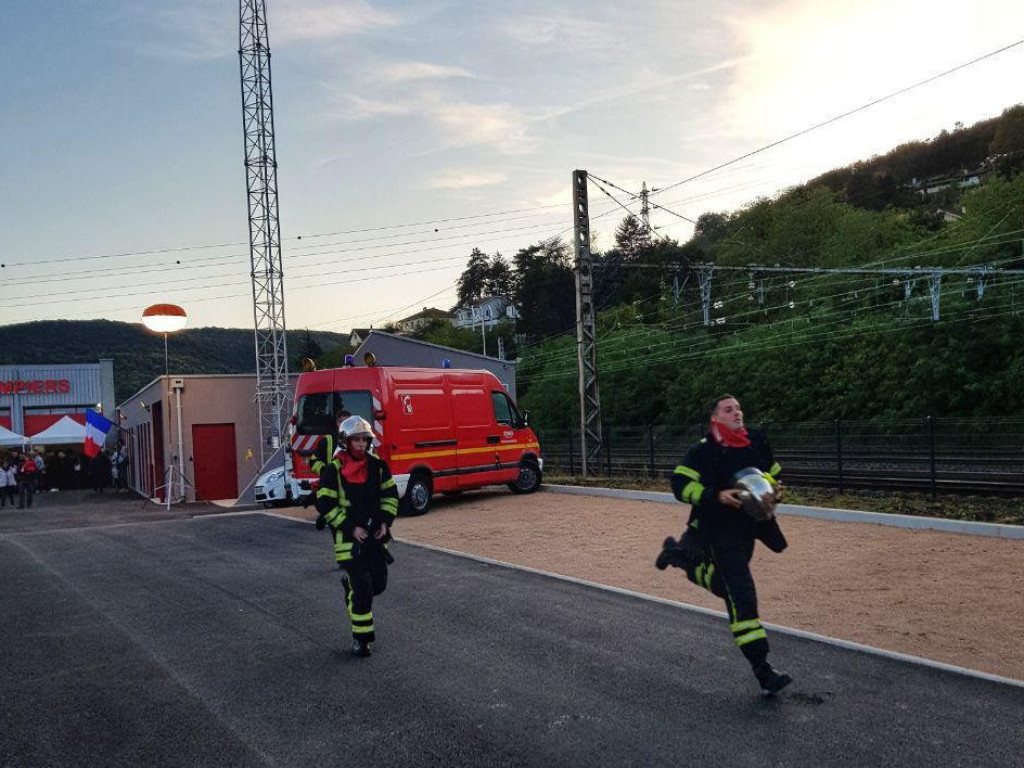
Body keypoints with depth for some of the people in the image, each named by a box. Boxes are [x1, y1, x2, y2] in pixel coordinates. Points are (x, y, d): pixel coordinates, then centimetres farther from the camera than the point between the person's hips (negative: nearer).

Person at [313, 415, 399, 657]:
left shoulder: (377, 465, 2)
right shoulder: (333, 470, -11)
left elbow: (391, 494, 12)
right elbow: (325, 505, -10)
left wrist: (385, 522, -1)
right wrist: (351, 528, -13)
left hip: (374, 533, 5)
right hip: (348, 535, -5)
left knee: (378, 583, 9)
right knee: (361, 587, -8)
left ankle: (349, 580, 40)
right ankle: (362, 638, 6)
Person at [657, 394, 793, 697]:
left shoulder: (758, 442, 4)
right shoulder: (702, 451, -12)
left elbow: (774, 474, 18)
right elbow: (680, 485, -15)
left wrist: (773, 488, -5)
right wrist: (717, 495, -25)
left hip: (748, 529, 7)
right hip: (717, 531, -7)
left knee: (722, 584, 22)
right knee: (741, 595, -12)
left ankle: (677, 553, 43)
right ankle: (762, 670, -8)